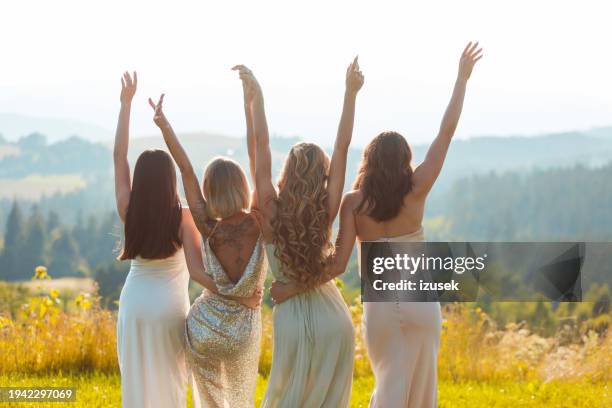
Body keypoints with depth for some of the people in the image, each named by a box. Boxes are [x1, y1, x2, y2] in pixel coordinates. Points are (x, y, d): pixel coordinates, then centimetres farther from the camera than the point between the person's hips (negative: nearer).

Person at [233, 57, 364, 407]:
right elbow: (342, 147, -10)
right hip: (334, 319, 1)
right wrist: (351, 94, -10)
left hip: (294, 319, -1)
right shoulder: (326, 213, -9)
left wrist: (256, 97, -13)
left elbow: (261, 148, -14)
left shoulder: (272, 213, -12)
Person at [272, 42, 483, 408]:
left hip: (380, 307, 0)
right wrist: (462, 78, 2)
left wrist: (293, 288, -5)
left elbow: (338, 264, -13)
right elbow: (447, 132, -3)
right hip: (421, 302, 0)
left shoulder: (353, 203, -7)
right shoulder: (416, 191, -7)